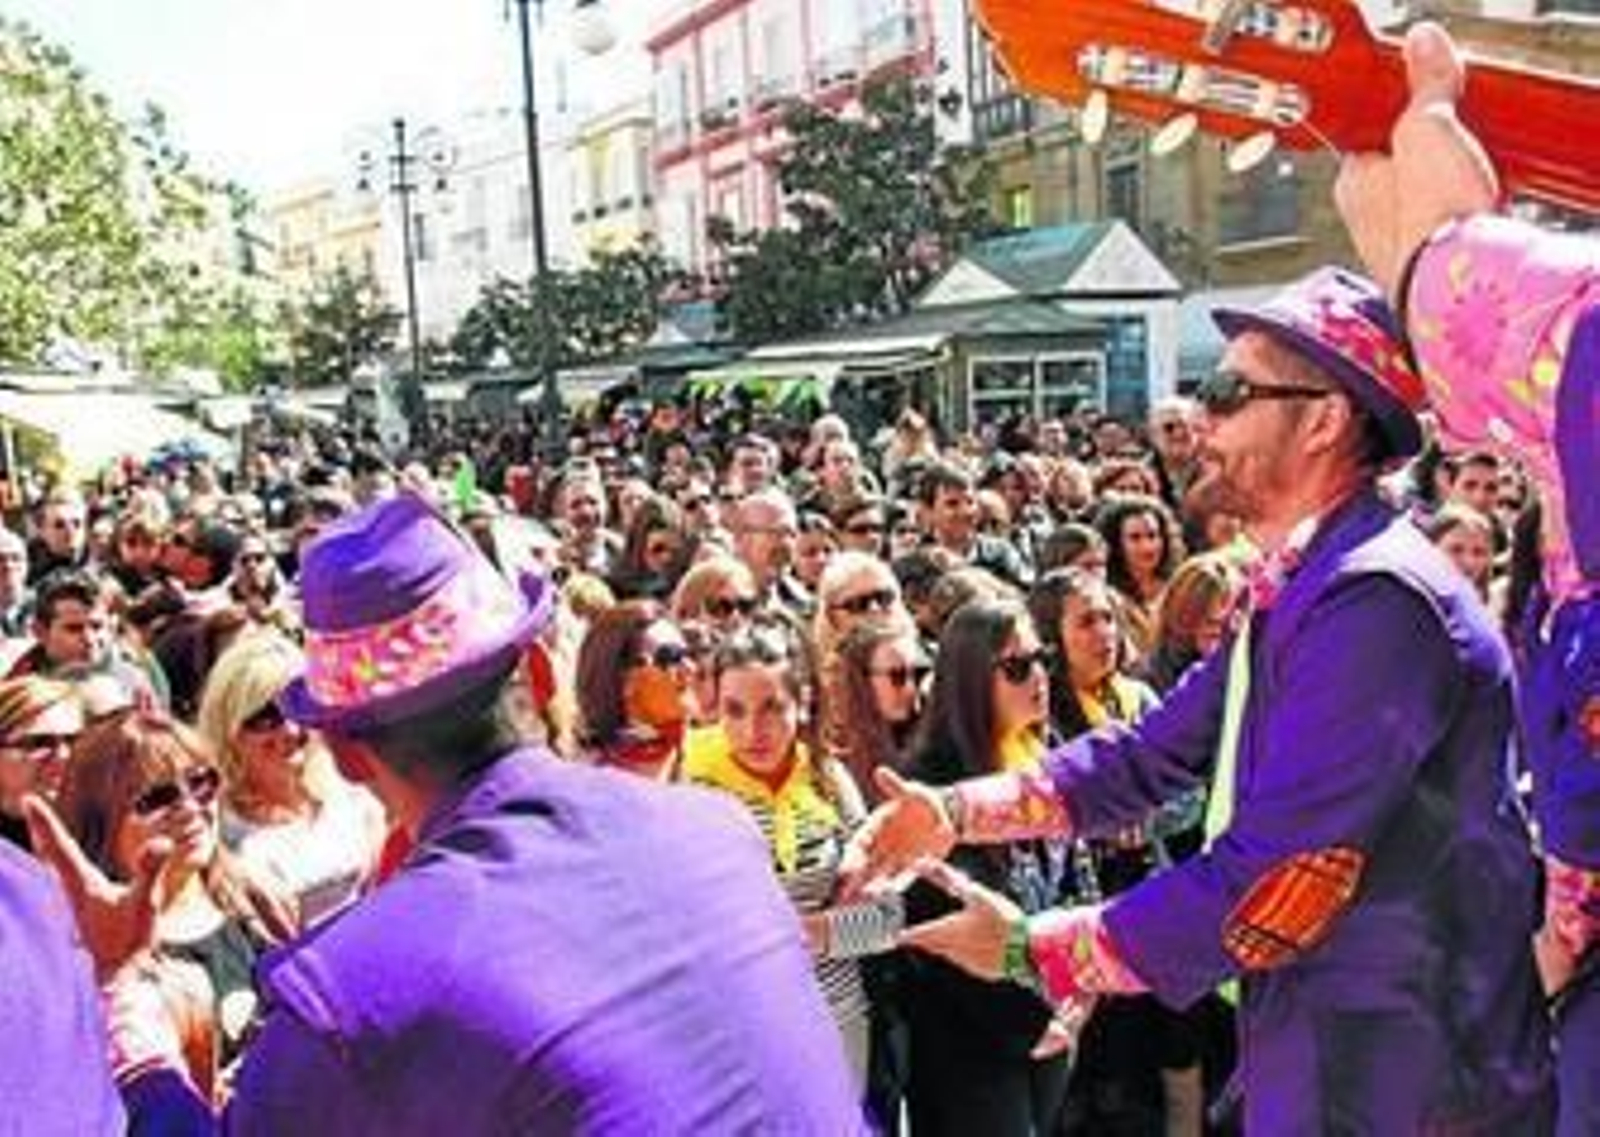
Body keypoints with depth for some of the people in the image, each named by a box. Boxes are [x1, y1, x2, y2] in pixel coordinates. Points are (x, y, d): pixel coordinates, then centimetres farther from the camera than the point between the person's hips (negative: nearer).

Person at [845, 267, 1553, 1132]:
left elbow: (1271, 885, -27)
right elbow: (1157, 753, 10)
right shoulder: (1297, 593, 9)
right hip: (1319, 1057, 9)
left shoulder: (1374, 602, -24)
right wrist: (957, 812, 0)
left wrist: (1033, 949, -17)